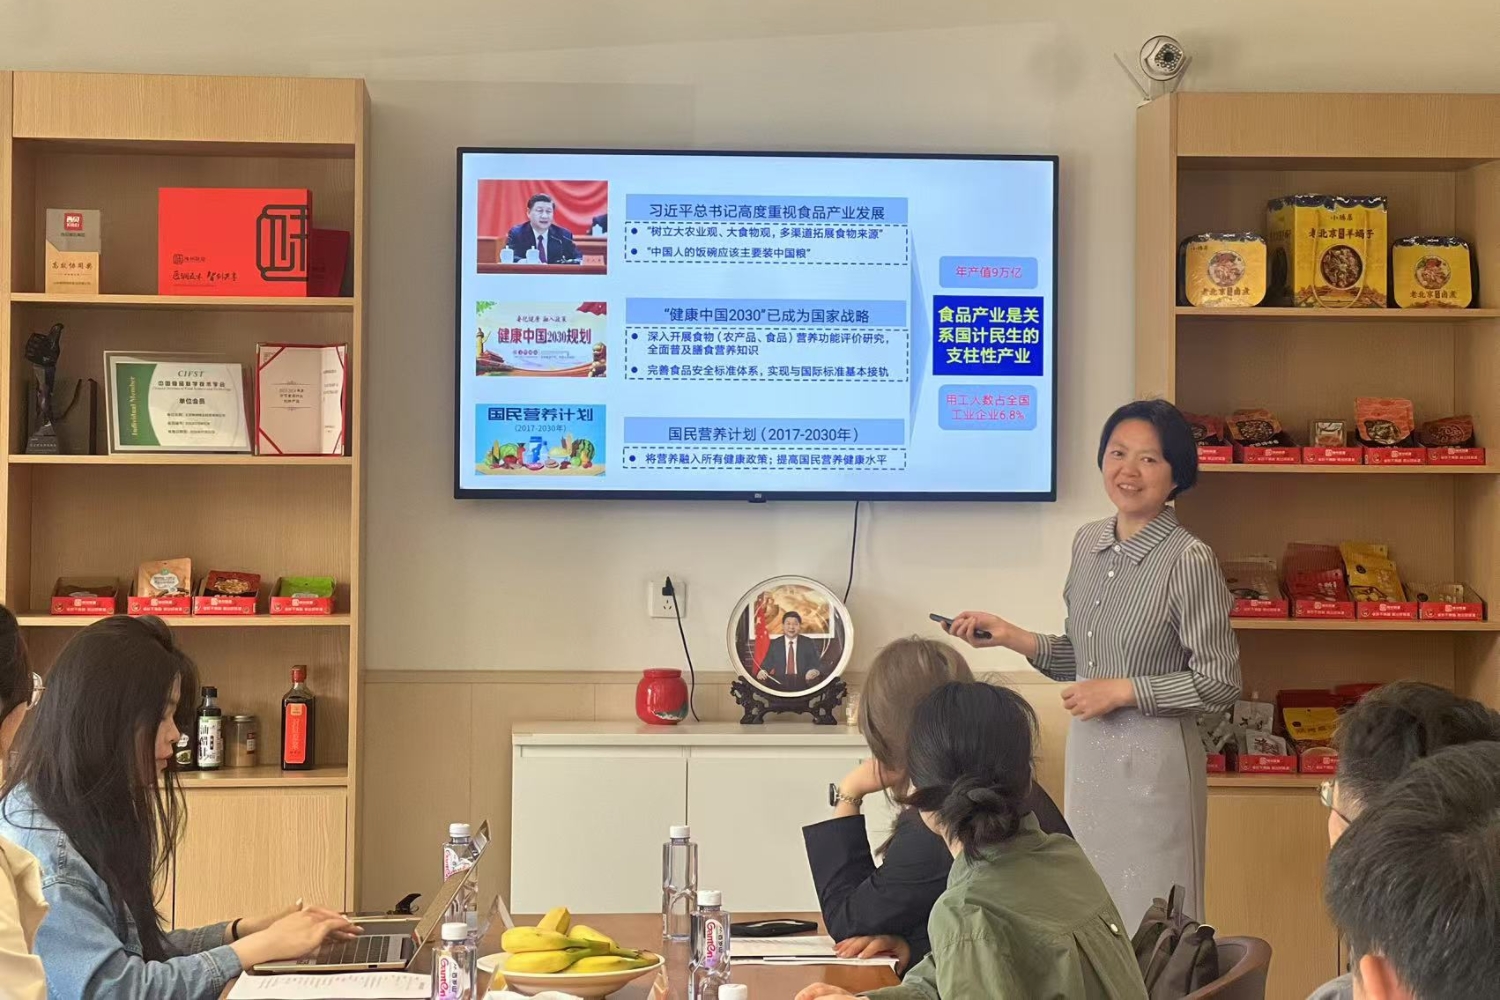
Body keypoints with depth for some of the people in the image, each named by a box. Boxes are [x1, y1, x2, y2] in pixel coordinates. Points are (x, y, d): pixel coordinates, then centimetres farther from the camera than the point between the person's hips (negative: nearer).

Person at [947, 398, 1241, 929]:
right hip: (1087, 752, 7)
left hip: (1152, 759, -7)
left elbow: (1219, 683, -12)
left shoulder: (1189, 561, -14)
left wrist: (1122, 691, -14)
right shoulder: (1089, 542, 8)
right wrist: (1012, 637, 5)